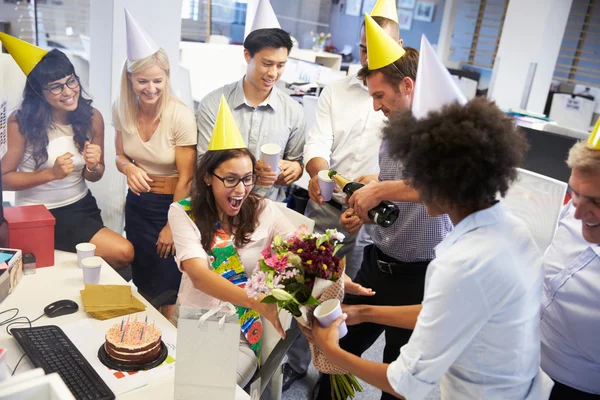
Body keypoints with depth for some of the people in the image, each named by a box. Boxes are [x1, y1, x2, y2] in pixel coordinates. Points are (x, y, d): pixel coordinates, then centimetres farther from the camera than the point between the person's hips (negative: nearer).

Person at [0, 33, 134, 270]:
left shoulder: (92, 117, -5)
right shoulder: (21, 122, -16)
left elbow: (94, 177, 5)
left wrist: (94, 167, -18)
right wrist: (51, 173, -23)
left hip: (82, 205, 5)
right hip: (39, 214, -5)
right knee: (122, 253, -16)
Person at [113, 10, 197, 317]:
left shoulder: (180, 116, -21)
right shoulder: (121, 109, -7)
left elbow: (185, 178, -14)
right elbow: (121, 156, 9)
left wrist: (172, 226, -8)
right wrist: (128, 167, -16)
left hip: (172, 204, -5)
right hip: (137, 203, 5)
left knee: (168, 290, 8)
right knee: (142, 282, 19)